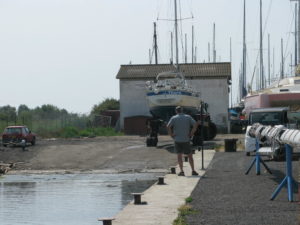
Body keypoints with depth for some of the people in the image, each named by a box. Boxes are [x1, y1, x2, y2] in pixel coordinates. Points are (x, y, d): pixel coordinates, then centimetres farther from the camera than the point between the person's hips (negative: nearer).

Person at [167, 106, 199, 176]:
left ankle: (181, 171, -4)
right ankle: (193, 171, 5)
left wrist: (171, 135, -6)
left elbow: (168, 126, -14)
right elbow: (195, 124, -7)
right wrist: (191, 134, -2)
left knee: (179, 155, 4)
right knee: (190, 155, 8)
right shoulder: (188, 117, 5)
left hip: (177, 139, -1)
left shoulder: (174, 118, 0)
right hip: (186, 139, 1)